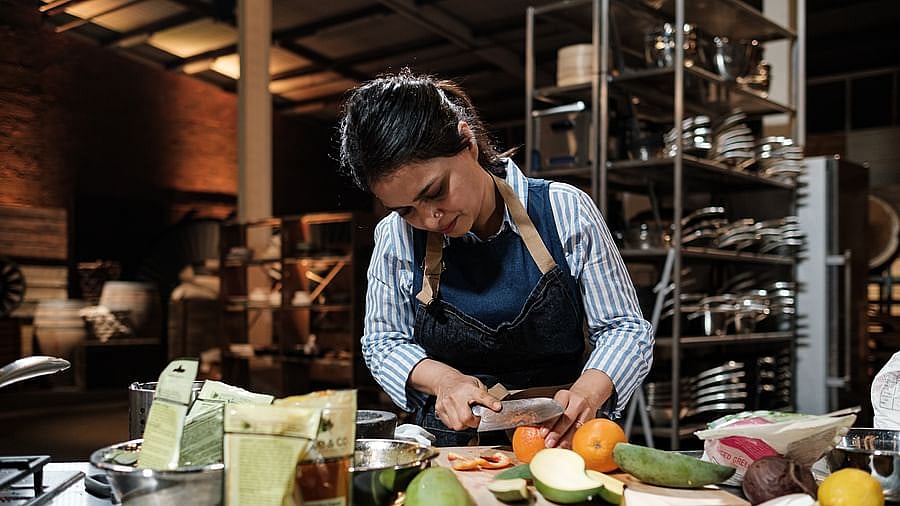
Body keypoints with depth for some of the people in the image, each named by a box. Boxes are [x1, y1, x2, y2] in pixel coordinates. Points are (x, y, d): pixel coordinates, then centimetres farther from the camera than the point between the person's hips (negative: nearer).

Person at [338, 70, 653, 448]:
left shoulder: (565, 211, -8)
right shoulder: (396, 237, -3)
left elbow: (626, 328, -2)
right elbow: (382, 342, 9)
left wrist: (586, 394, -21)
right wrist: (443, 379, -11)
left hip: (558, 444, 0)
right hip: (449, 451, 1)